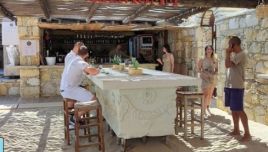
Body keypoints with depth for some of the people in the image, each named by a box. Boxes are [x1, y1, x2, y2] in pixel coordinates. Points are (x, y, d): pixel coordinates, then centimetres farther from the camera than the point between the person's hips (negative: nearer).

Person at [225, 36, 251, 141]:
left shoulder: (241, 55, -14)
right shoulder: (234, 54, 14)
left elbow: (227, 65, -20)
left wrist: (228, 53, -11)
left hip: (237, 87, -9)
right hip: (230, 86, 9)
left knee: (239, 110, -8)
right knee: (233, 109, 14)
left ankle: (247, 134, -1)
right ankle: (236, 130, 25)